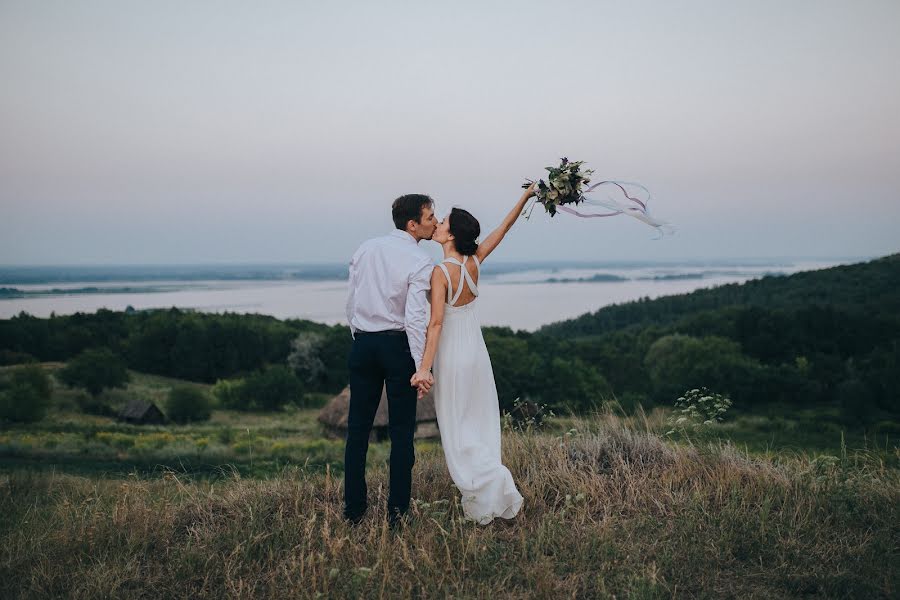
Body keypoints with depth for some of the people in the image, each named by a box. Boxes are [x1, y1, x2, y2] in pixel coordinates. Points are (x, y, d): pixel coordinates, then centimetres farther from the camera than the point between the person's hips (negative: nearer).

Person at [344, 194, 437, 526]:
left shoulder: (365, 249, 6)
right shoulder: (420, 262, -12)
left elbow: (351, 302, 10)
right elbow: (415, 318, -19)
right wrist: (422, 366, -19)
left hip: (362, 344, 5)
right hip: (397, 345, -5)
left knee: (358, 426, 11)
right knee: (401, 429, 5)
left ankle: (353, 507, 17)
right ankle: (397, 509, 8)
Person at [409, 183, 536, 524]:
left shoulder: (441, 272, -18)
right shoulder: (474, 263, -2)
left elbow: (436, 322, -25)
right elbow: (504, 228, 9)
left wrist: (424, 368, -28)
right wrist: (525, 198, 14)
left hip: (452, 358, -6)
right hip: (477, 354, 7)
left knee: (458, 433, 4)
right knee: (478, 428, 14)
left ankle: (497, 485, -3)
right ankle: (483, 496, 17)